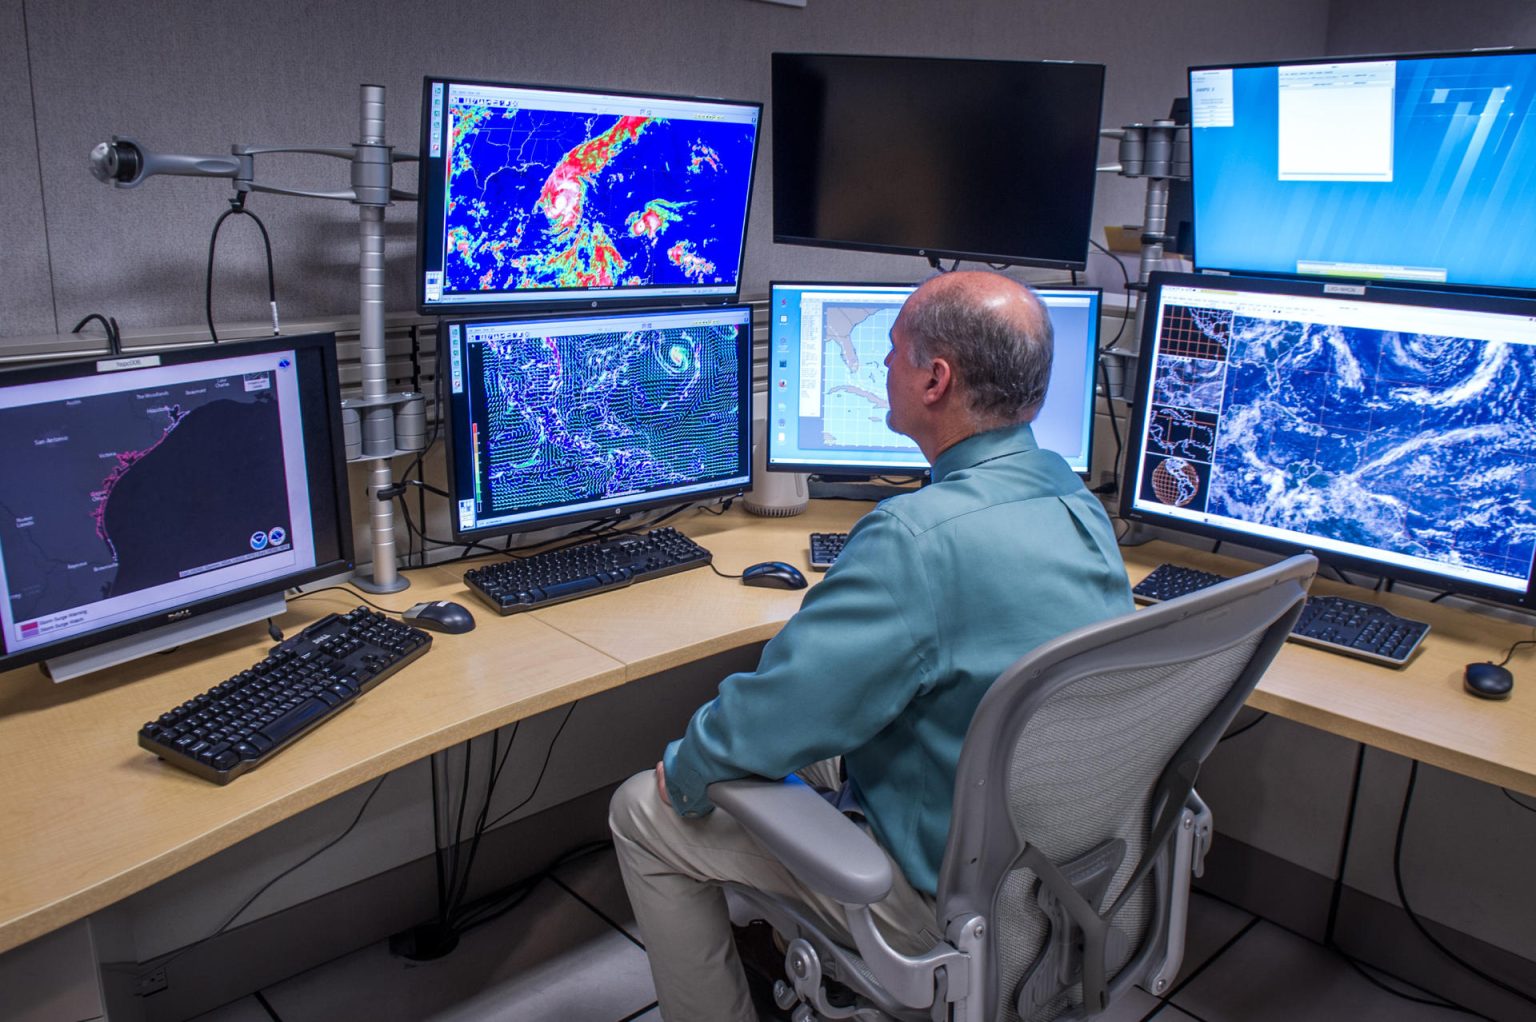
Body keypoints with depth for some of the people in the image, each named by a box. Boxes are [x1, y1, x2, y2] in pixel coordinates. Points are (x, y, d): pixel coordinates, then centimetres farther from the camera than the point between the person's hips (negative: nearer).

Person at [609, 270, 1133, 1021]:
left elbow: (776, 713, -27)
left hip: (950, 895, -8)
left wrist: (686, 772, -5)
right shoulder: (1079, 503, -3)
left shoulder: (918, 539, -34)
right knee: (809, 728, 25)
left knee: (643, 813, 3)